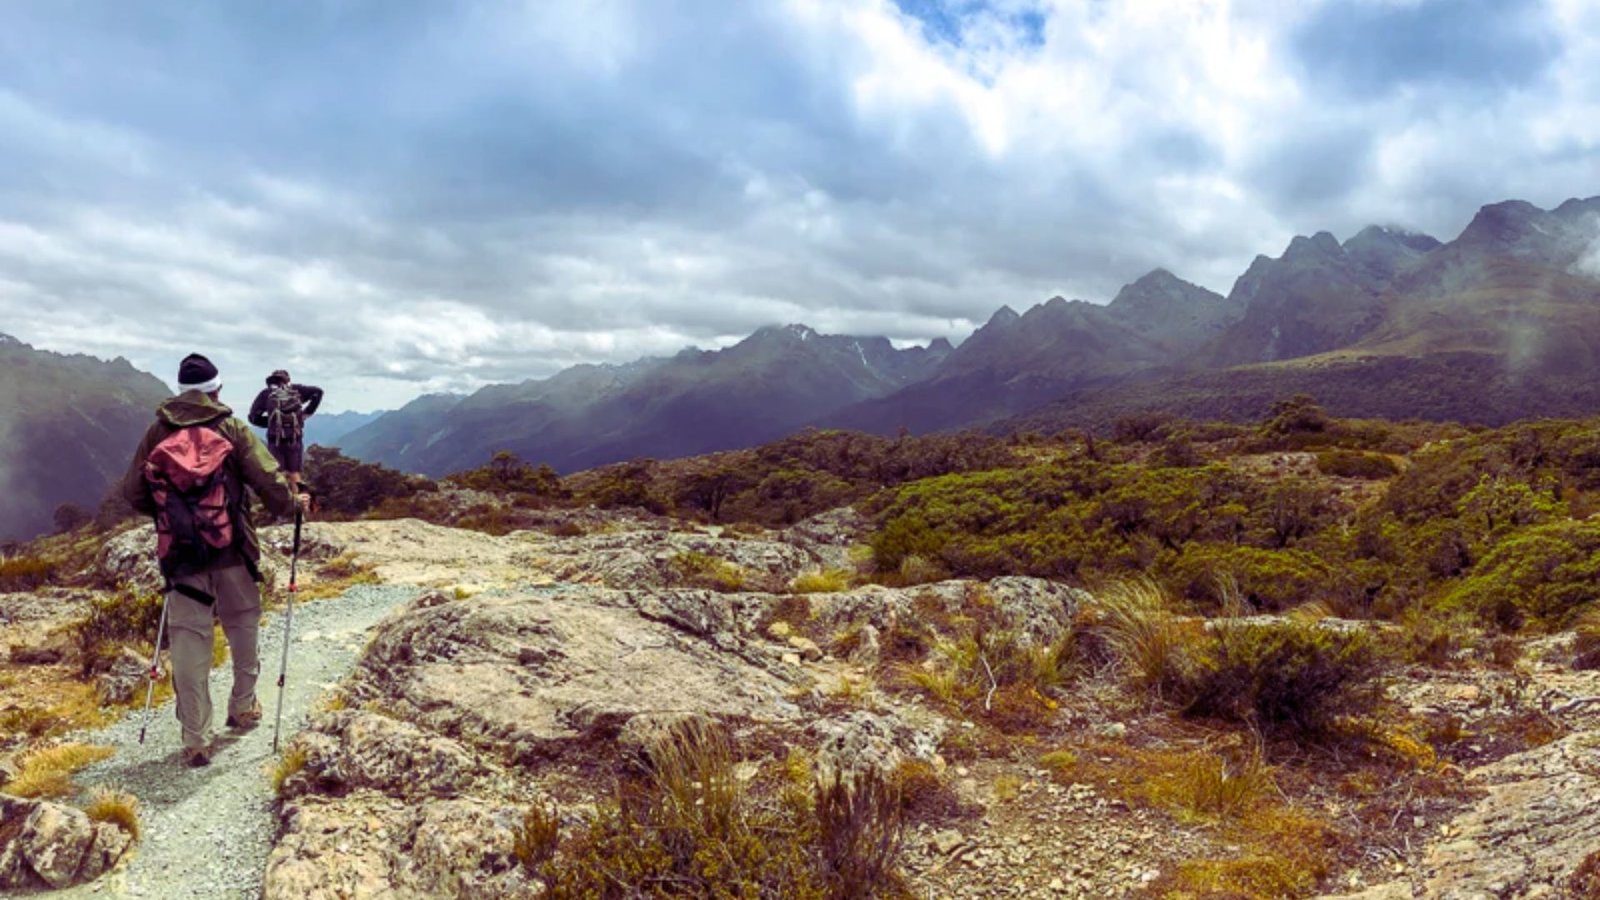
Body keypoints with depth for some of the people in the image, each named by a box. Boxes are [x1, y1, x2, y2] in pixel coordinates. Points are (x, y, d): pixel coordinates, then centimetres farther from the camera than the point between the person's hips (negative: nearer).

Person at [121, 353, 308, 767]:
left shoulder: (157, 432, 3)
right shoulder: (232, 429, -5)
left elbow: (132, 492, 5)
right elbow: (269, 481, -11)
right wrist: (291, 504, 9)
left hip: (180, 554, 2)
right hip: (232, 551, -1)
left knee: (188, 640, 4)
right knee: (242, 626, 19)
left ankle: (196, 740, 5)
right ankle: (243, 707, 33)